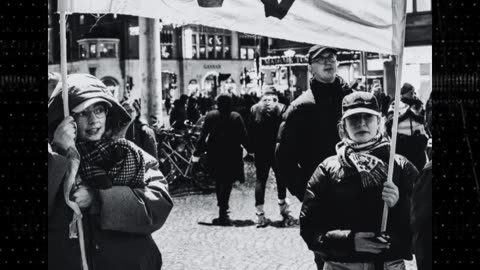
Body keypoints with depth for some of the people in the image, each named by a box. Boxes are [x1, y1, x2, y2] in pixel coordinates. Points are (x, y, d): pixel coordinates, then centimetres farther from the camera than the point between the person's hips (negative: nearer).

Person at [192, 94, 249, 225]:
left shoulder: (210, 116, 1)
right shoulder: (236, 117, -3)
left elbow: (203, 135, 1)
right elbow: (243, 136, -3)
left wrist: (197, 153, 5)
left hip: (214, 154, 2)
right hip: (232, 154, -2)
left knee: (219, 182, 16)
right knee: (227, 182, 0)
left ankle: (222, 211, 21)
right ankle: (223, 214, -8)